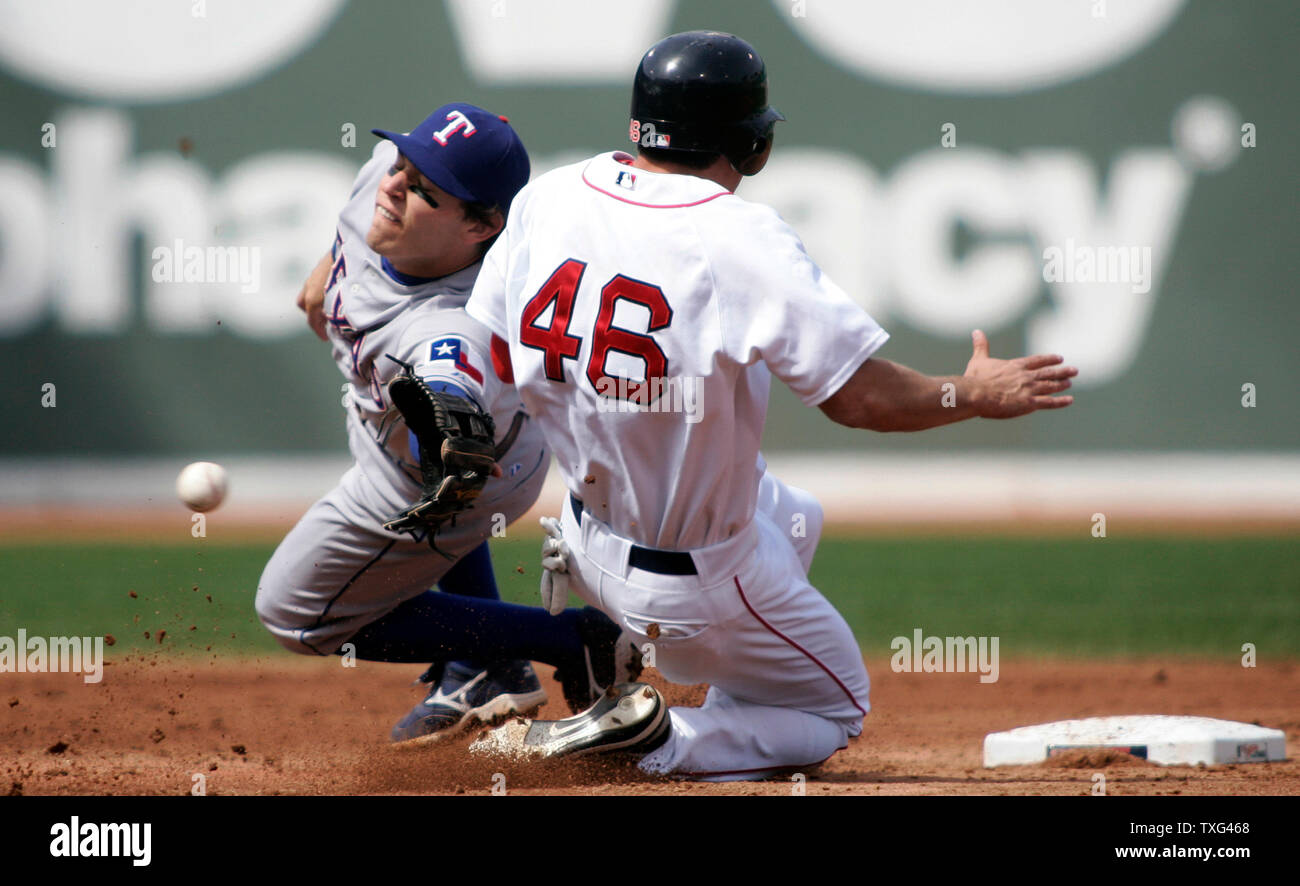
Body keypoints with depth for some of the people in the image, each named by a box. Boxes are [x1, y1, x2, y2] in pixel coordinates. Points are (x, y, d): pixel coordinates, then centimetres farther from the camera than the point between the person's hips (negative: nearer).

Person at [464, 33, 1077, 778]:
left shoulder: (545, 199, -8)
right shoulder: (741, 241, -26)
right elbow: (860, 397, -25)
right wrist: (976, 396, -6)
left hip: (592, 539, 7)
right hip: (697, 577, -7)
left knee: (793, 518, 36)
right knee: (835, 713, 18)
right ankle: (653, 742, -6)